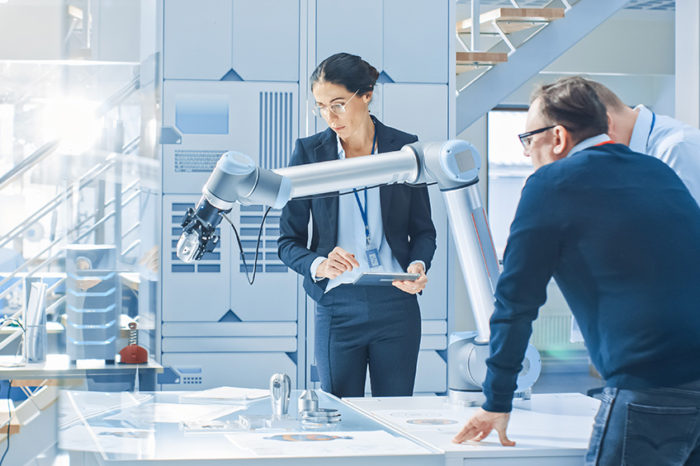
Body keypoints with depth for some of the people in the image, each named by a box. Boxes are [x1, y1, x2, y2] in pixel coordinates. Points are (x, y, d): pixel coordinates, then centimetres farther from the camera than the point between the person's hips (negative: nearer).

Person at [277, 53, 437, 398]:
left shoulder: (404, 149, 4)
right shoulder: (308, 152, 3)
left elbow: (423, 229, 12)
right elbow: (288, 241, 3)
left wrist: (418, 265, -9)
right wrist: (318, 265, -18)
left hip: (396, 303, 0)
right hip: (336, 305, 0)